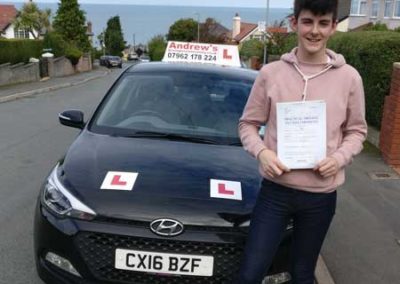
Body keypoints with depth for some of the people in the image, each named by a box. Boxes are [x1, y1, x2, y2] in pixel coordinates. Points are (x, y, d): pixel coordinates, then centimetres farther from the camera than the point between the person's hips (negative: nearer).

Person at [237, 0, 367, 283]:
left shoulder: (349, 77, -2)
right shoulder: (271, 73, -3)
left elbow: (357, 131, 7)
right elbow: (248, 124, 4)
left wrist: (338, 158, -12)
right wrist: (261, 152, -15)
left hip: (321, 195, 1)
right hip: (275, 190, 0)